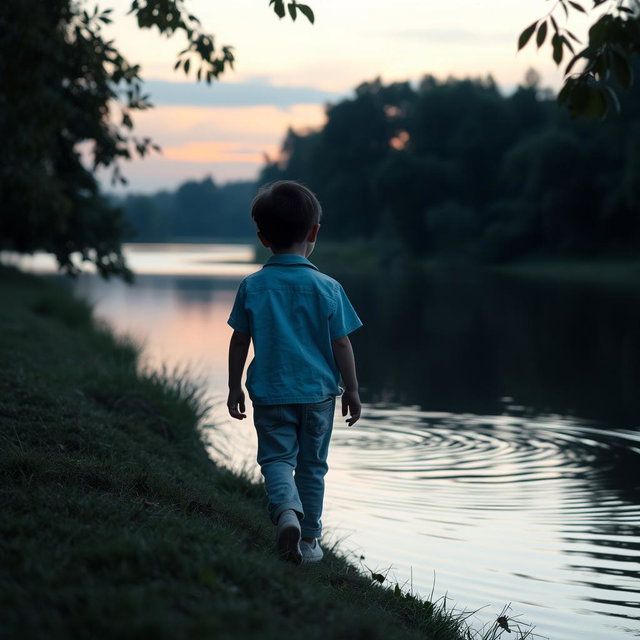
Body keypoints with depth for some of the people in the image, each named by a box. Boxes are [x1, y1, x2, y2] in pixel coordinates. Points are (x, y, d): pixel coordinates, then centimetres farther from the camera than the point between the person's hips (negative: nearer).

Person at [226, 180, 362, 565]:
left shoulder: (252, 287, -4)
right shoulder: (327, 288, -8)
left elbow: (240, 342, 1)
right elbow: (341, 345, -5)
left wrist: (235, 387, 13)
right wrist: (352, 390, 6)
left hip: (270, 392, 0)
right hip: (317, 390, 0)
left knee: (276, 457, 5)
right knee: (312, 465, 13)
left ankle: (287, 510, -24)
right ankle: (309, 539, 19)